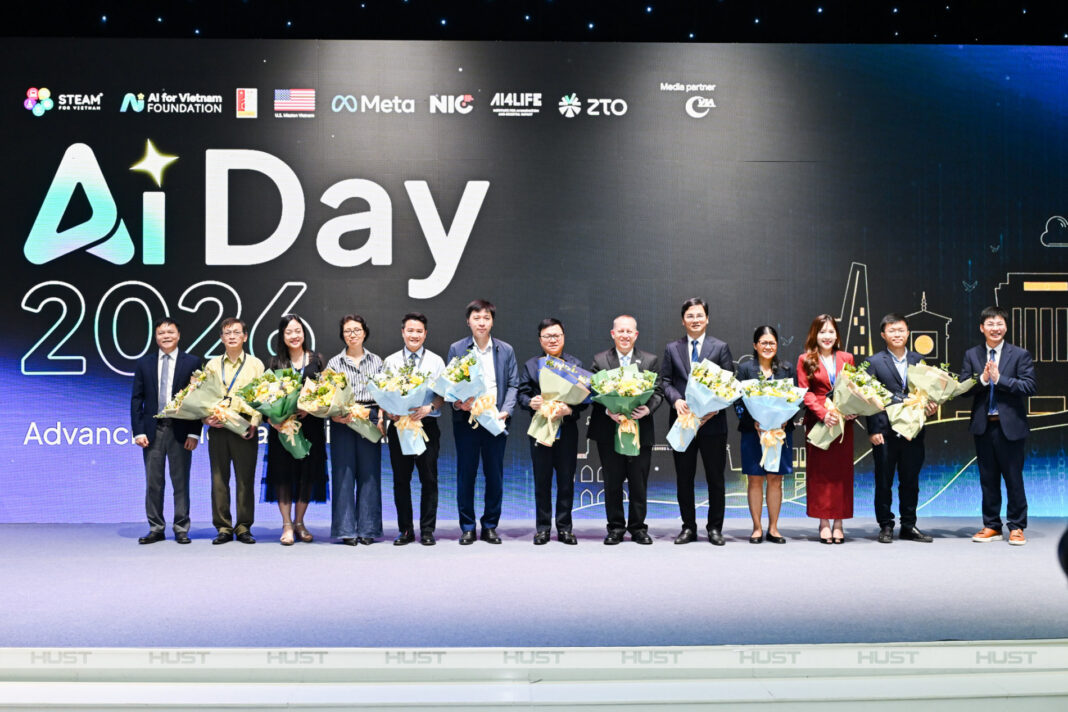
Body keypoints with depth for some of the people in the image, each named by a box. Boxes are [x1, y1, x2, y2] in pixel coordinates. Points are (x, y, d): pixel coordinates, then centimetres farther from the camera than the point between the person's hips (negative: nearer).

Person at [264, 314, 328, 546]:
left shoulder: (316, 360, 8)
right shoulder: (275, 363, 7)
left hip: (310, 424, 1)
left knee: (308, 472, 4)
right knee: (283, 472, -2)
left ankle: (299, 522, 16)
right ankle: (287, 525, 3)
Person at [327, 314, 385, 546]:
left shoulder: (376, 361, 14)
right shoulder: (334, 363, 9)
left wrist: (380, 419, -4)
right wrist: (335, 414, -15)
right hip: (342, 422, -1)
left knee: (369, 473, -1)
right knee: (344, 472, -3)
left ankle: (368, 529, 6)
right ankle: (346, 529, 3)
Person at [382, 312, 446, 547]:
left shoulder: (435, 361, 7)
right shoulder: (391, 361, 11)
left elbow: (443, 394, 3)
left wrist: (429, 408, -16)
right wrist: (389, 411, -9)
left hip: (427, 424, -1)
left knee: (429, 479, 0)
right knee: (401, 479, 5)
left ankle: (427, 530, 9)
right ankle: (405, 530, 14)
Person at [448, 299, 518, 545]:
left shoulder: (505, 350, 9)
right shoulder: (456, 349, 6)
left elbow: (513, 384, 6)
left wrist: (506, 411, -8)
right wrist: (458, 403, -13)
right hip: (466, 420, -1)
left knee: (495, 475, 5)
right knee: (466, 474, 3)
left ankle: (490, 527, 16)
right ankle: (467, 528, 13)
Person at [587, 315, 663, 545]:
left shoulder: (650, 361, 7)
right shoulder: (600, 360, 6)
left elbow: (658, 392, 3)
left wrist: (647, 409, -17)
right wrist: (608, 411, -16)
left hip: (640, 431, 0)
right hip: (609, 433, 0)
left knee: (639, 484, 5)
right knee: (612, 483, 6)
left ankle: (638, 527, 18)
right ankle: (615, 527, 17)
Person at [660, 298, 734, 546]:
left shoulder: (720, 347, 5)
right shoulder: (672, 348, 10)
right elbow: (665, 381, 5)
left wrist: (716, 406, -14)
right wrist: (677, 400, -13)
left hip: (713, 421, -1)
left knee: (715, 477, 5)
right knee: (684, 477, 7)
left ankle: (715, 528, 15)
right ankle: (688, 527, 18)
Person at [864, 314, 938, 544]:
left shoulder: (919, 360, 11)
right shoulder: (874, 362, 1)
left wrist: (931, 407, -5)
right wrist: (872, 430, -9)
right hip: (885, 432, -3)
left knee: (911, 481, 9)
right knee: (884, 481, 3)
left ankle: (909, 526, 19)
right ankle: (886, 526, 12)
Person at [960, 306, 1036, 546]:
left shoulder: (1020, 355, -1)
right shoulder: (971, 355, 7)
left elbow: (1029, 386, -11)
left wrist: (999, 378, -18)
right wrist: (982, 379, -16)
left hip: (1011, 426, -3)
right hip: (983, 426, 3)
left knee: (1013, 478, 3)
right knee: (988, 479, 10)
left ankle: (1017, 527, 13)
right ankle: (991, 526, 19)